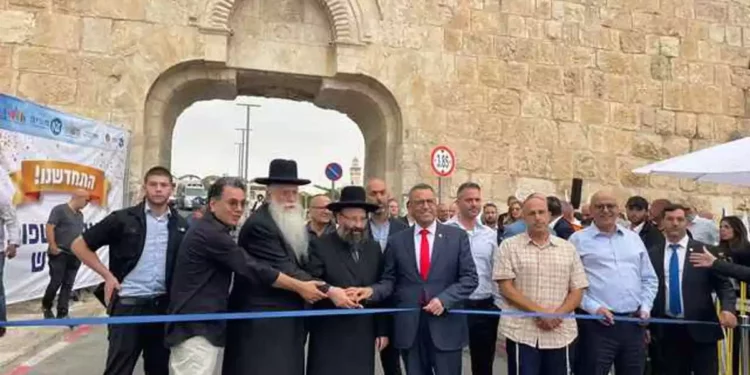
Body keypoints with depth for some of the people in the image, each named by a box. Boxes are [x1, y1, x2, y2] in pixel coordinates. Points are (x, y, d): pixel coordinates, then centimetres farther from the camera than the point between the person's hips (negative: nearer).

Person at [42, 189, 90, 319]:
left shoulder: (80, 214, 17)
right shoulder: (59, 209, -6)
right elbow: (49, 227, -14)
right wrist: (53, 246, -19)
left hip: (74, 256, 7)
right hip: (59, 254, -7)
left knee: (68, 285, 5)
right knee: (56, 283, -2)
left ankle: (62, 314, 8)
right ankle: (46, 307, 21)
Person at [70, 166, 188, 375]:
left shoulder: (181, 225, 4)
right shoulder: (123, 219, -4)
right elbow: (79, 245, 2)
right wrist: (108, 276, -4)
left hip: (163, 305, 3)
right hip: (127, 304, -3)